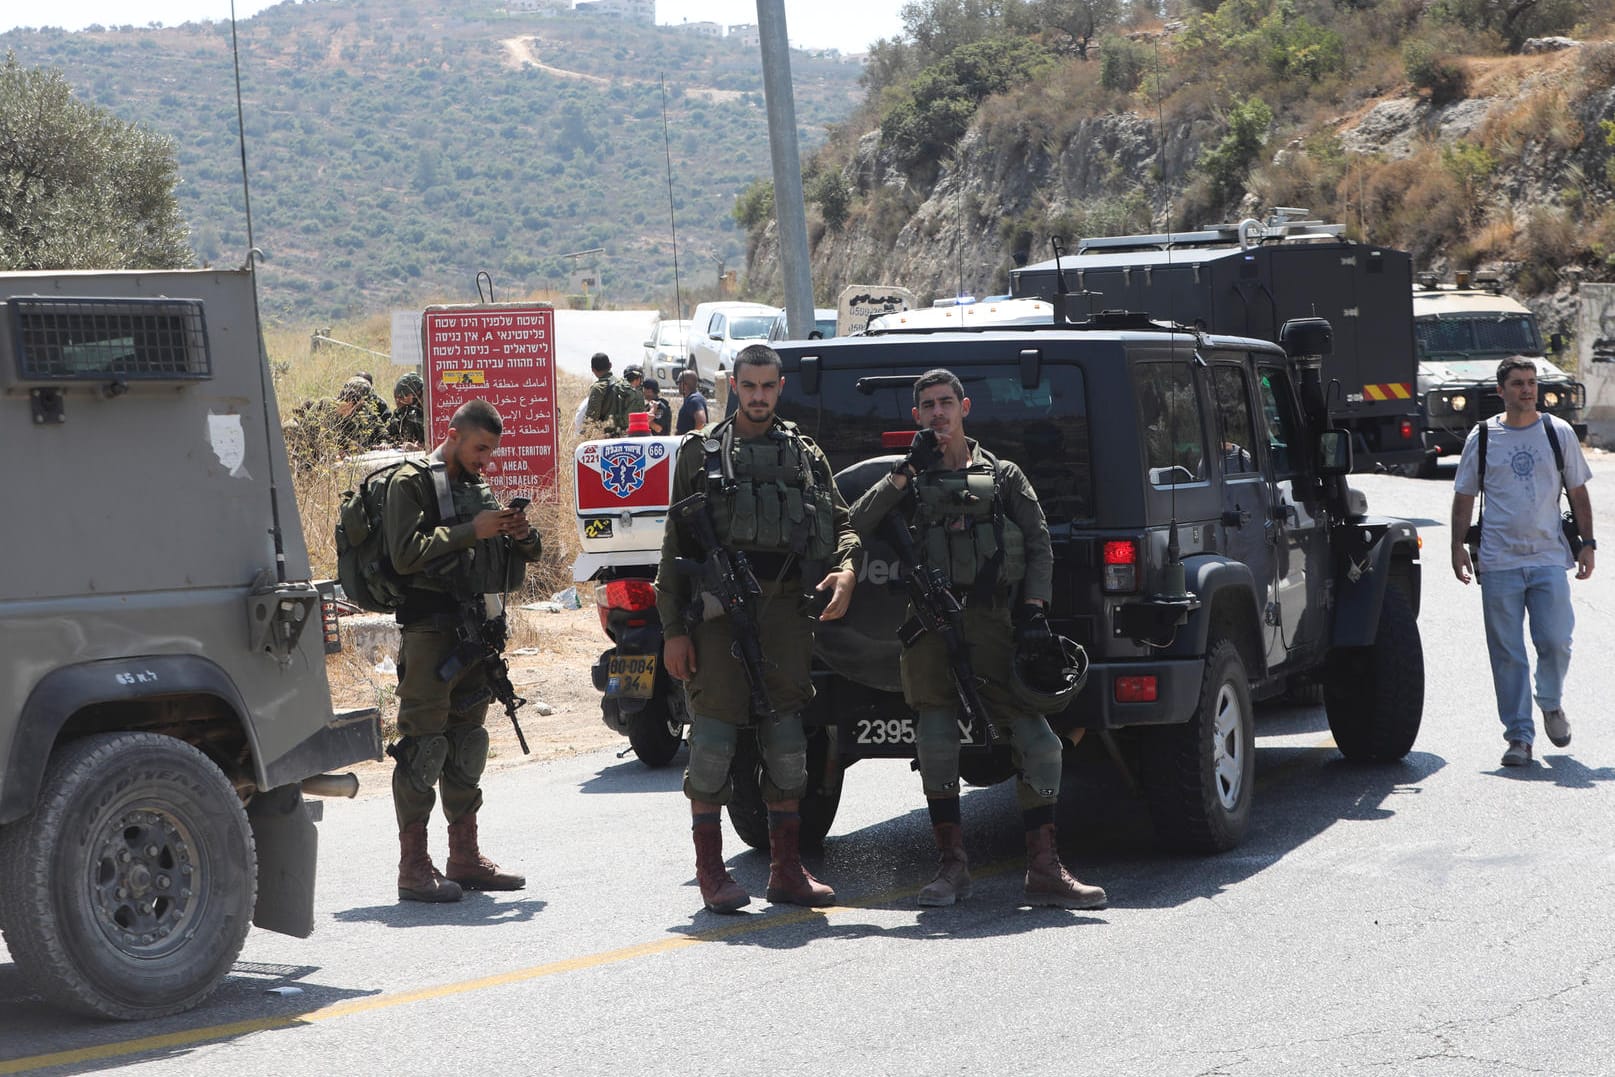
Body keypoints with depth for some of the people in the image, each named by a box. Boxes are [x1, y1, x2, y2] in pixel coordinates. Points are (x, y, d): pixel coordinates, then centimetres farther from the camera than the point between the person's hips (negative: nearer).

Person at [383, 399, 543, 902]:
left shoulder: (480, 490, 19)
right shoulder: (412, 482, -3)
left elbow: (508, 570, 21)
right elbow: (405, 554, -16)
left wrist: (521, 538, -1)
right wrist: (470, 533, -19)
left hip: (476, 630, 8)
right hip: (430, 631, -8)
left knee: (467, 746, 12)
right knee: (422, 745, -8)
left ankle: (465, 858, 18)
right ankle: (414, 867, -8)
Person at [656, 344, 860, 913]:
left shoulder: (806, 455, 15)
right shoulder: (701, 454, 6)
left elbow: (840, 523, 13)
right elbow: (675, 546, 3)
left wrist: (846, 569, -11)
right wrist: (674, 629, -5)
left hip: (786, 607, 3)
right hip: (719, 608, -3)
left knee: (787, 737, 5)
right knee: (714, 730, -6)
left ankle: (787, 870, 12)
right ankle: (711, 872, 1)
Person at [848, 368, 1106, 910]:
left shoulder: (1002, 475, 16)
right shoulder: (911, 478, 15)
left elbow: (1039, 546, 12)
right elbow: (857, 523, -1)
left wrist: (1034, 608, -2)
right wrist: (909, 468, -5)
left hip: (989, 619, 0)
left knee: (1035, 739, -8)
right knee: (937, 739, -2)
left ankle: (1044, 870, -6)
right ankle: (951, 865, 9)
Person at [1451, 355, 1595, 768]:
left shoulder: (1559, 433, 7)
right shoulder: (1482, 437, 5)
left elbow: (1578, 491, 13)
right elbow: (1465, 495, 11)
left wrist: (1587, 543, 7)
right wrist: (1459, 545, 1)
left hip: (1549, 559, 0)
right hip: (1499, 563, 0)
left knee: (1556, 642, -7)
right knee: (1507, 654, -1)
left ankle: (1551, 705, 23)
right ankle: (1519, 736, 7)